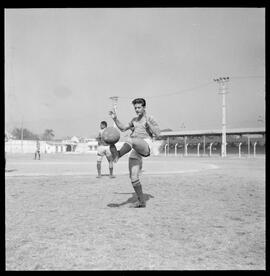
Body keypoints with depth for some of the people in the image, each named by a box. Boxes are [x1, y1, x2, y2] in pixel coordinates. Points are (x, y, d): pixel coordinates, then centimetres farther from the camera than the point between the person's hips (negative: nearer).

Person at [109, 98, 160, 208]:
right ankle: (141, 201, 9)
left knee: (131, 140, -38)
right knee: (133, 177, -1)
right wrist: (115, 118, 19)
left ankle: (117, 155, -58)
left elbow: (157, 133, -4)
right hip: (135, 152, 6)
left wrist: (147, 122, -13)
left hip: (146, 146, -6)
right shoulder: (134, 120, 27)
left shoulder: (150, 119, 8)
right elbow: (123, 128, 32)